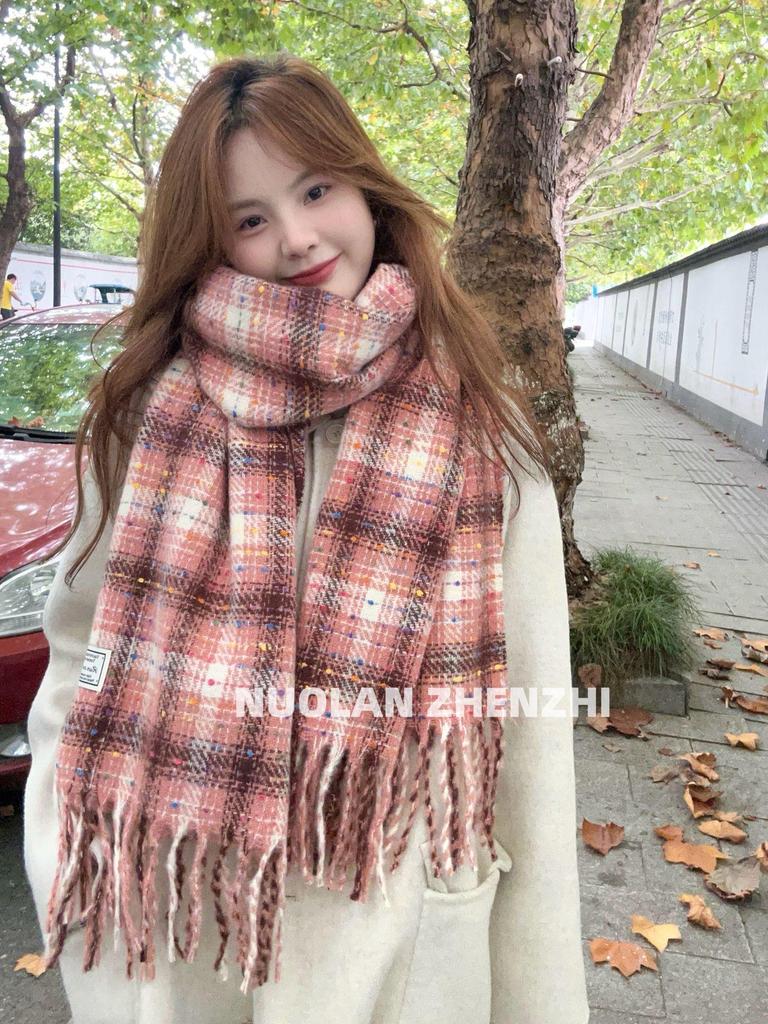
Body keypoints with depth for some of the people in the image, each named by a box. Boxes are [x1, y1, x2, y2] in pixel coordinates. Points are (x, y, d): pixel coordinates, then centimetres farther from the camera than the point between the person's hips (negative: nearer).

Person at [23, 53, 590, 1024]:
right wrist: (71, 895, -6)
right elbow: (80, 662, 1)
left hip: (395, 938, 0)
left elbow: (525, 720, -8)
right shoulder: (153, 411, -6)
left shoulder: (482, 431, -8)